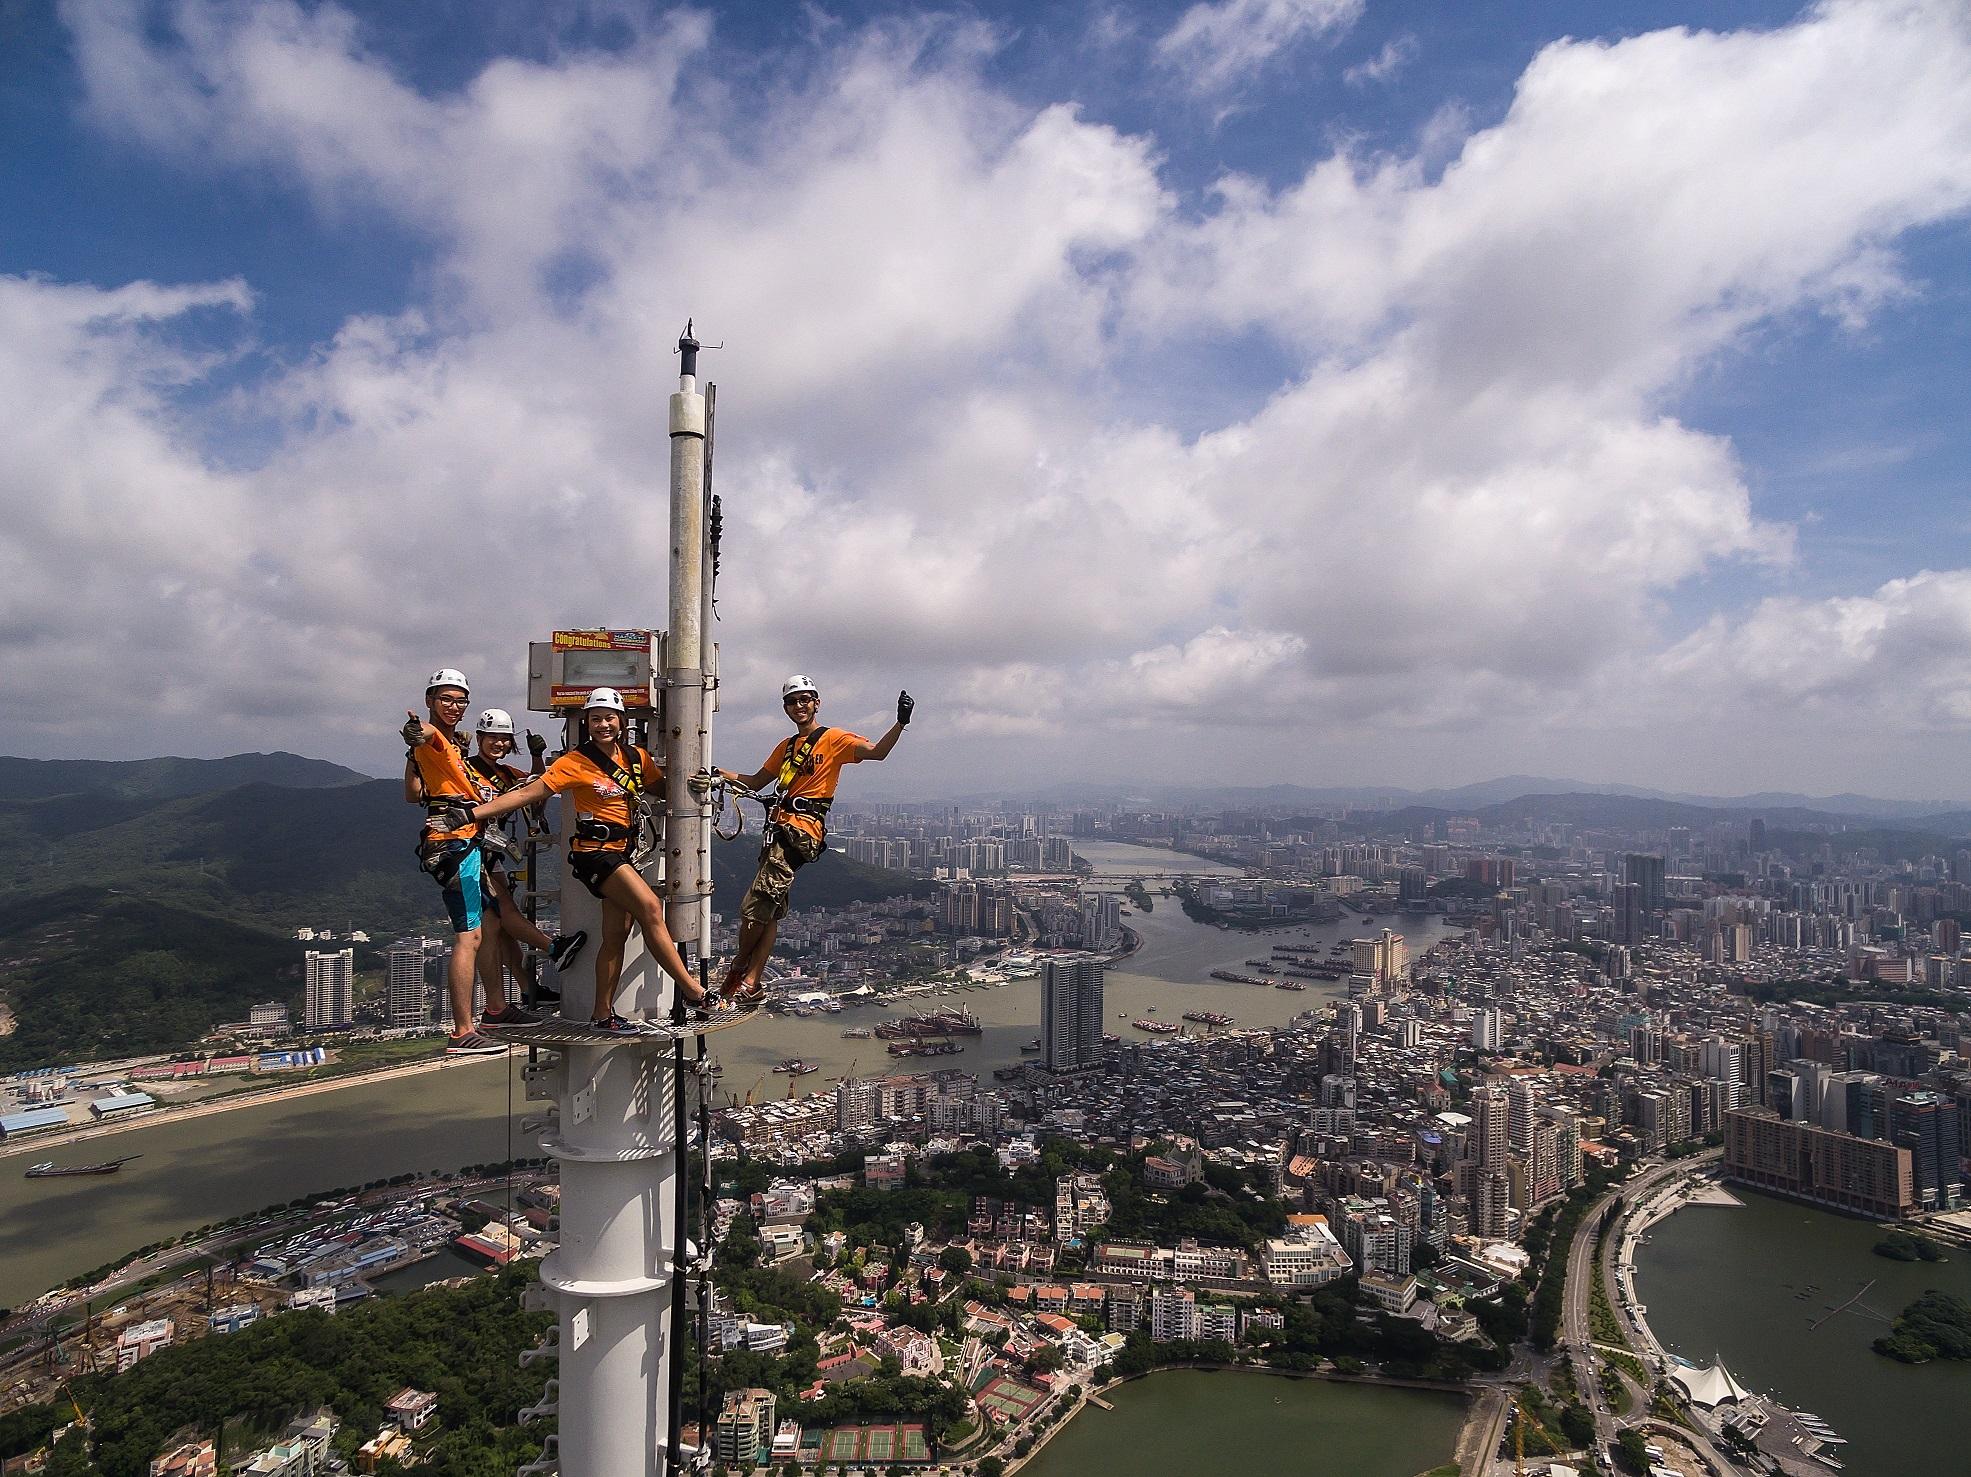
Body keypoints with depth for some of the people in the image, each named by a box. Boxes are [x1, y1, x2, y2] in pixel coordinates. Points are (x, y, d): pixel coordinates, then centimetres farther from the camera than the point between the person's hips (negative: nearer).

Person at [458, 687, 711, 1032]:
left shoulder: (637, 757, 7)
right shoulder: (576, 763, -10)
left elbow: (661, 788, 18)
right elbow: (529, 793, -13)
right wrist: (472, 813, -19)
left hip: (622, 851, 7)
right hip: (596, 852, -7)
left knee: (616, 935, 8)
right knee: (651, 909, -19)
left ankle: (603, 1013, 17)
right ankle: (692, 990, -13)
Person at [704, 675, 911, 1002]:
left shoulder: (834, 739, 1)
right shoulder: (785, 746, 24)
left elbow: (877, 751, -13)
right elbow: (755, 782, 27)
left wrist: (901, 722, -28)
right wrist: (722, 774, 13)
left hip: (803, 828, -7)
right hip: (780, 828, 7)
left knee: (755, 907, -10)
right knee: (770, 911, 9)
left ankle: (738, 970, 9)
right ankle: (751, 983, 13)